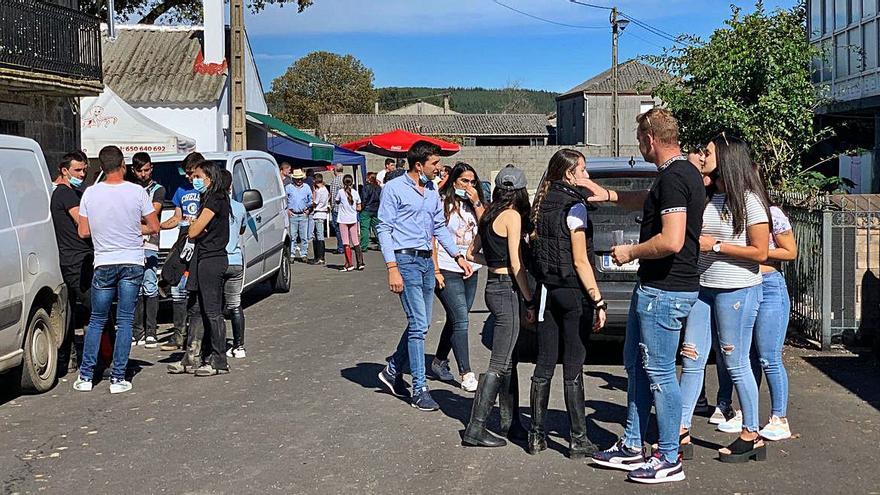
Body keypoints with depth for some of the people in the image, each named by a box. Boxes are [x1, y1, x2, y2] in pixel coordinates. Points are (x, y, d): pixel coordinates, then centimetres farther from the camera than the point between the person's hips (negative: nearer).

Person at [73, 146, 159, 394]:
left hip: (103, 264, 1)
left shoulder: (90, 193, -4)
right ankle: (118, 378, 4)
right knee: (125, 321, 5)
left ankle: (85, 376, 12)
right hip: (133, 263, -1)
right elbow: (154, 227, -3)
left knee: (96, 321, 13)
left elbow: (83, 232, 0)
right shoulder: (137, 192, -8)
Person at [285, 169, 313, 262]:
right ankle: (291, 255, 4)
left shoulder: (307, 187, 11)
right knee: (292, 236, -1)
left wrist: (309, 209, 4)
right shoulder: (288, 188, 4)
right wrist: (287, 210, -2)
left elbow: (310, 200, 17)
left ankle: (304, 255, 9)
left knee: (304, 237, 2)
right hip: (292, 215, -2)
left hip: (304, 215, 2)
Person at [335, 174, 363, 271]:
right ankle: (360, 263, 11)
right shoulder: (355, 192, 0)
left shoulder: (340, 192, -9)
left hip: (343, 220, -3)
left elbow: (336, 201, 8)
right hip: (353, 219, 3)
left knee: (346, 242, 0)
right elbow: (359, 208, 4)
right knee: (356, 242, 11)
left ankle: (349, 264, -2)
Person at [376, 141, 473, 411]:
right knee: (418, 324, -9)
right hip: (406, 260, -8)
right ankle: (419, 389, -3)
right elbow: (384, 228, -9)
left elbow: (440, 226, 20)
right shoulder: (394, 188, -7)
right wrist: (392, 268, -16)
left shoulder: (432, 190, 14)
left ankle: (393, 370, 28)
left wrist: (458, 256, 11)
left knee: (420, 323, 12)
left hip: (426, 260, 8)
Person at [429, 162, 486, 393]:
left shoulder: (473, 204, 14)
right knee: (460, 320, -13)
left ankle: (439, 362, 30)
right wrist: (436, 270, -15)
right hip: (448, 271, -7)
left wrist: (476, 203, -7)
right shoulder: (442, 203, -6)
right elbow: (432, 239, -9)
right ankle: (466, 374, -12)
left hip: (470, 270, 7)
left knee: (456, 320, 14)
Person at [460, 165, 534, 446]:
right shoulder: (512, 216, -12)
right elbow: (516, 264, -14)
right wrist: (530, 301, -9)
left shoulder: (490, 216, 12)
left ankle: (510, 423, 23)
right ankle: (475, 429, -5)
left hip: (493, 287, 9)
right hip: (507, 289, -9)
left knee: (508, 361, 16)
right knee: (499, 365, -6)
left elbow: (471, 253, 19)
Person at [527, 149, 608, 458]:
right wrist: (599, 301, -14)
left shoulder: (542, 204, 9)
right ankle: (579, 440, 4)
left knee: (544, 364, 11)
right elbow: (580, 261, -15)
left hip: (546, 290, 7)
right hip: (571, 291, -7)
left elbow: (534, 245, 11)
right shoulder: (574, 206, -12)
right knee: (573, 367, -2)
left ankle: (537, 435, 16)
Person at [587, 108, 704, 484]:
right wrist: (609, 195, 35)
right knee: (635, 365, 17)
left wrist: (629, 252, -14)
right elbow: (651, 200, 35)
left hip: (664, 292, -11)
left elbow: (671, 241, -29)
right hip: (652, 287, 11)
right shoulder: (683, 172, 13)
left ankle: (669, 460, 7)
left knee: (659, 373, -3)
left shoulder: (672, 178, -20)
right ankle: (631, 448, 27)